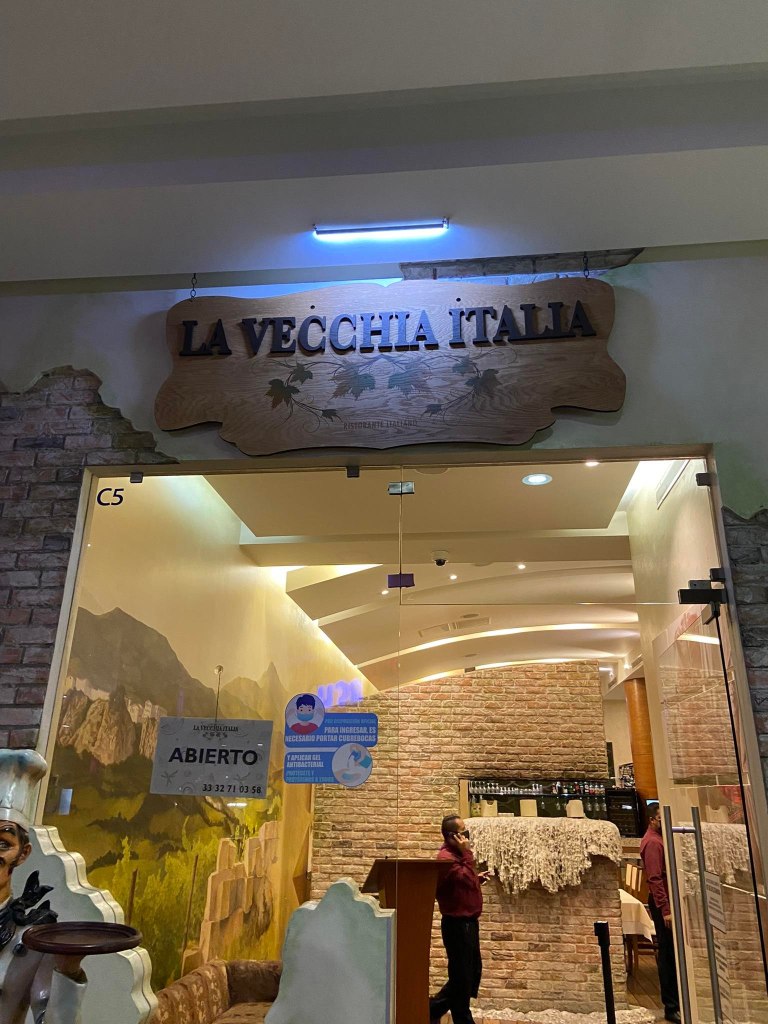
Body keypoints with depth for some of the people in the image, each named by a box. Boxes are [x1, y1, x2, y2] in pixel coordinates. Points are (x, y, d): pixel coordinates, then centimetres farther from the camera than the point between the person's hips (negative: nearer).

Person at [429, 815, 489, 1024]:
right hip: (457, 924, -10)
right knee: (461, 976, 3)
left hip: (468, 922, 10)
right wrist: (467, 853, -25)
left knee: (473, 972, 19)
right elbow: (468, 880, -29)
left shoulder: (456, 855, 11)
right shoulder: (446, 857, -21)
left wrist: (478, 879, 8)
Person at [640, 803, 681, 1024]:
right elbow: (654, 879, -22)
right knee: (668, 955, -3)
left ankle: (675, 1001, 24)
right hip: (662, 902, -9)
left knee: (672, 954, 15)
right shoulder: (652, 842, -17)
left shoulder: (659, 838, 14)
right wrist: (665, 910, -25)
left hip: (667, 899, 9)